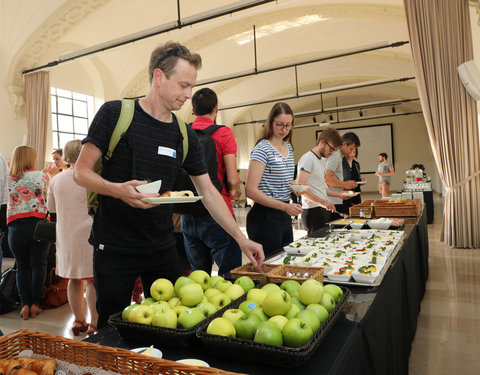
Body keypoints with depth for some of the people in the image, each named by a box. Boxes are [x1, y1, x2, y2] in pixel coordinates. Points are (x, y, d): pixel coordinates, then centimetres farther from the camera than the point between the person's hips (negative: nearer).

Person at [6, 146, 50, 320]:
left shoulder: (7, 178, 7)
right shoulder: (42, 176, 1)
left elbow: (6, 201, 14)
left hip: (16, 227, 2)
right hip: (38, 223, -2)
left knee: (22, 266, 12)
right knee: (38, 264, 6)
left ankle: (25, 304, 8)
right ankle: (34, 304, 8)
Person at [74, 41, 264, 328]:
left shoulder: (185, 135, 4)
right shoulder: (116, 113, -7)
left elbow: (208, 192, 5)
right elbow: (81, 172, -6)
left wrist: (241, 238, 0)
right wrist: (117, 189, -27)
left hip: (162, 247, 4)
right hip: (114, 247, -3)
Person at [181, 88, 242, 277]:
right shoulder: (223, 133, -7)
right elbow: (233, 179, -14)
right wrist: (234, 192, 7)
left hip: (188, 215, 6)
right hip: (216, 214, -5)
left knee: (198, 276, 16)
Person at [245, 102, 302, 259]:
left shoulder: (289, 148, 12)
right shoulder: (262, 149, -13)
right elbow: (251, 190, -21)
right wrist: (285, 206, -26)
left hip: (284, 216, 8)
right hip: (265, 217, -8)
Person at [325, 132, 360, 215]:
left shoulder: (338, 155, 20)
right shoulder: (335, 155, -12)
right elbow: (327, 178, -21)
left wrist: (344, 186, 12)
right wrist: (345, 184, -9)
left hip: (337, 202, 10)